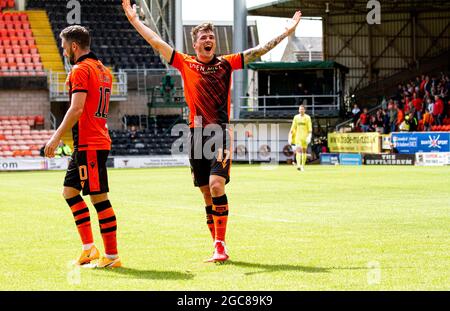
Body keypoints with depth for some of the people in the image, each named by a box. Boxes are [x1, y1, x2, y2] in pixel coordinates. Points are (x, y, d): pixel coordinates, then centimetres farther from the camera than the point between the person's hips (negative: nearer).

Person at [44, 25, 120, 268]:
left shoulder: (80, 69, -11)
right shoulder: (102, 69, 16)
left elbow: (77, 109, -20)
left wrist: (56, 137, -18)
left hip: (89, 145, -10)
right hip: (98, 141, 10)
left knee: (99, 198, -6)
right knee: (70, 191, 14)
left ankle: (112, 256, -3)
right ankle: (89, 248, 13)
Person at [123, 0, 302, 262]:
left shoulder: (226, 63, 7)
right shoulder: (185, 63, 8)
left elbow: (259, 51, 8)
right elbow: (155, 41, 9)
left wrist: (287, 32, 5)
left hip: (221, 133, -2)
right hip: (197, 133, 2)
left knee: (217, 185, -18)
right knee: (207, 194, 6)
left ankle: (220, 245, -14)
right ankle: (219, 249, 13)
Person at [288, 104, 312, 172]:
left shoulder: (307, 118, 1)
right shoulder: (296, 117, 7)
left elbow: (310, 128, -4)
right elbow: (293, 128, 9)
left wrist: (309, 136, -15)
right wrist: (290, 137, 4)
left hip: (305, 137, 0)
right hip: (298, 136, 0)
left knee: (304, 151, 6)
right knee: (298, 150, -14)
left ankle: (303, 166, 15)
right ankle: (298, 165, -24)